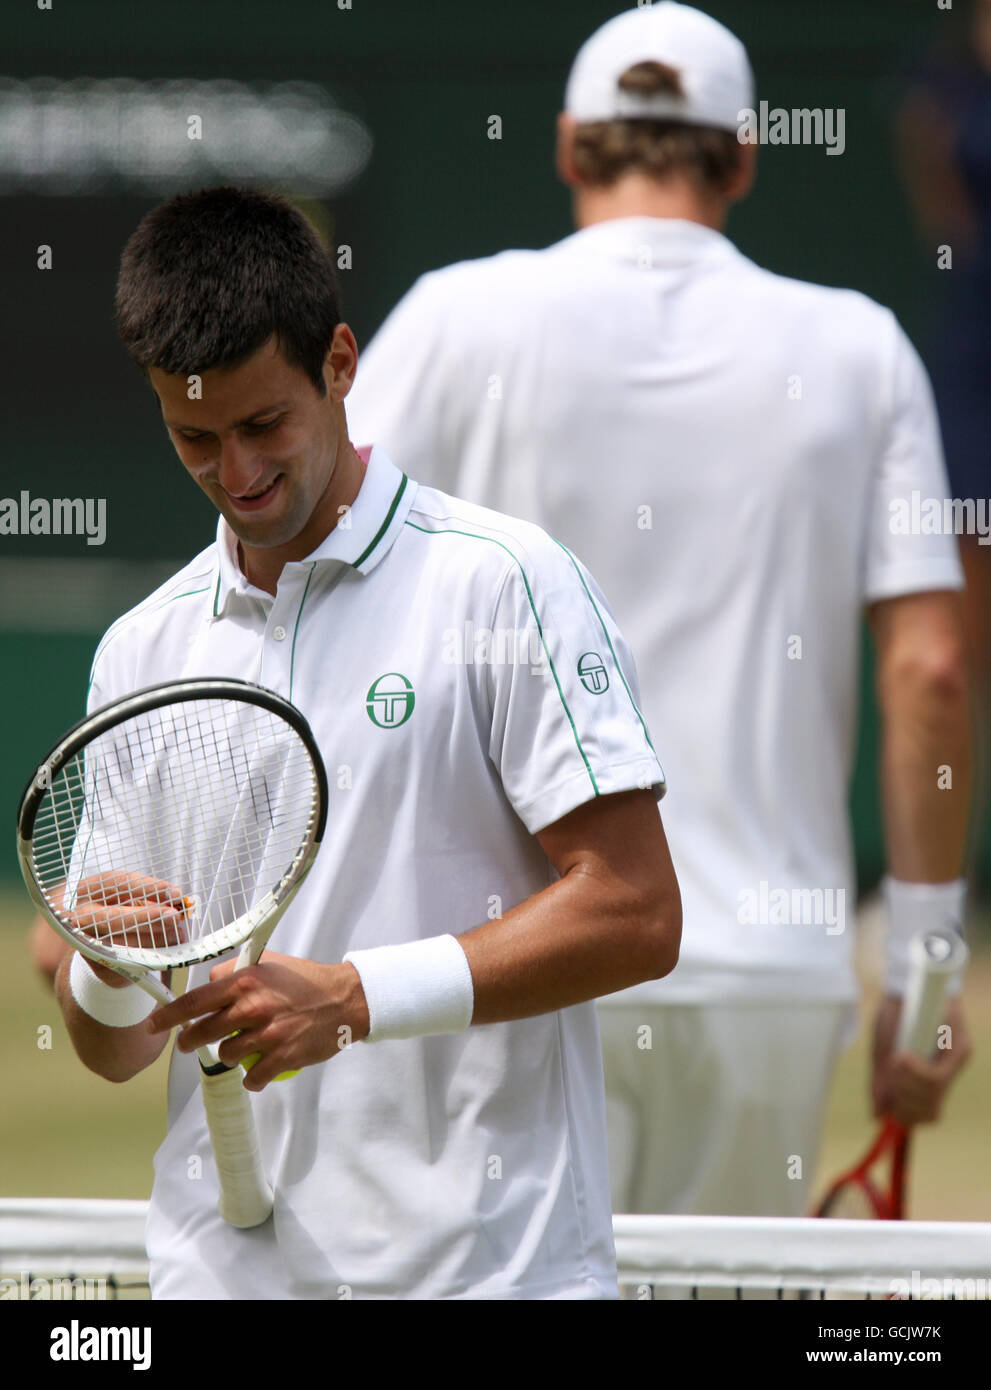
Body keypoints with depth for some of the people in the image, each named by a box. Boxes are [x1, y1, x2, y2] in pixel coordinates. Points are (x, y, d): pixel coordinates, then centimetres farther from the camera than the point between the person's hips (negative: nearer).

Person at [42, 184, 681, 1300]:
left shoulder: (504, 583, -3)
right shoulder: (142, 650, 12)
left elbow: (633, 914, -10)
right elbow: (113, 1051, 12)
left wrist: (354, 998, -18)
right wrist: (105, 969, -11)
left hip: (484, 1260, -4)